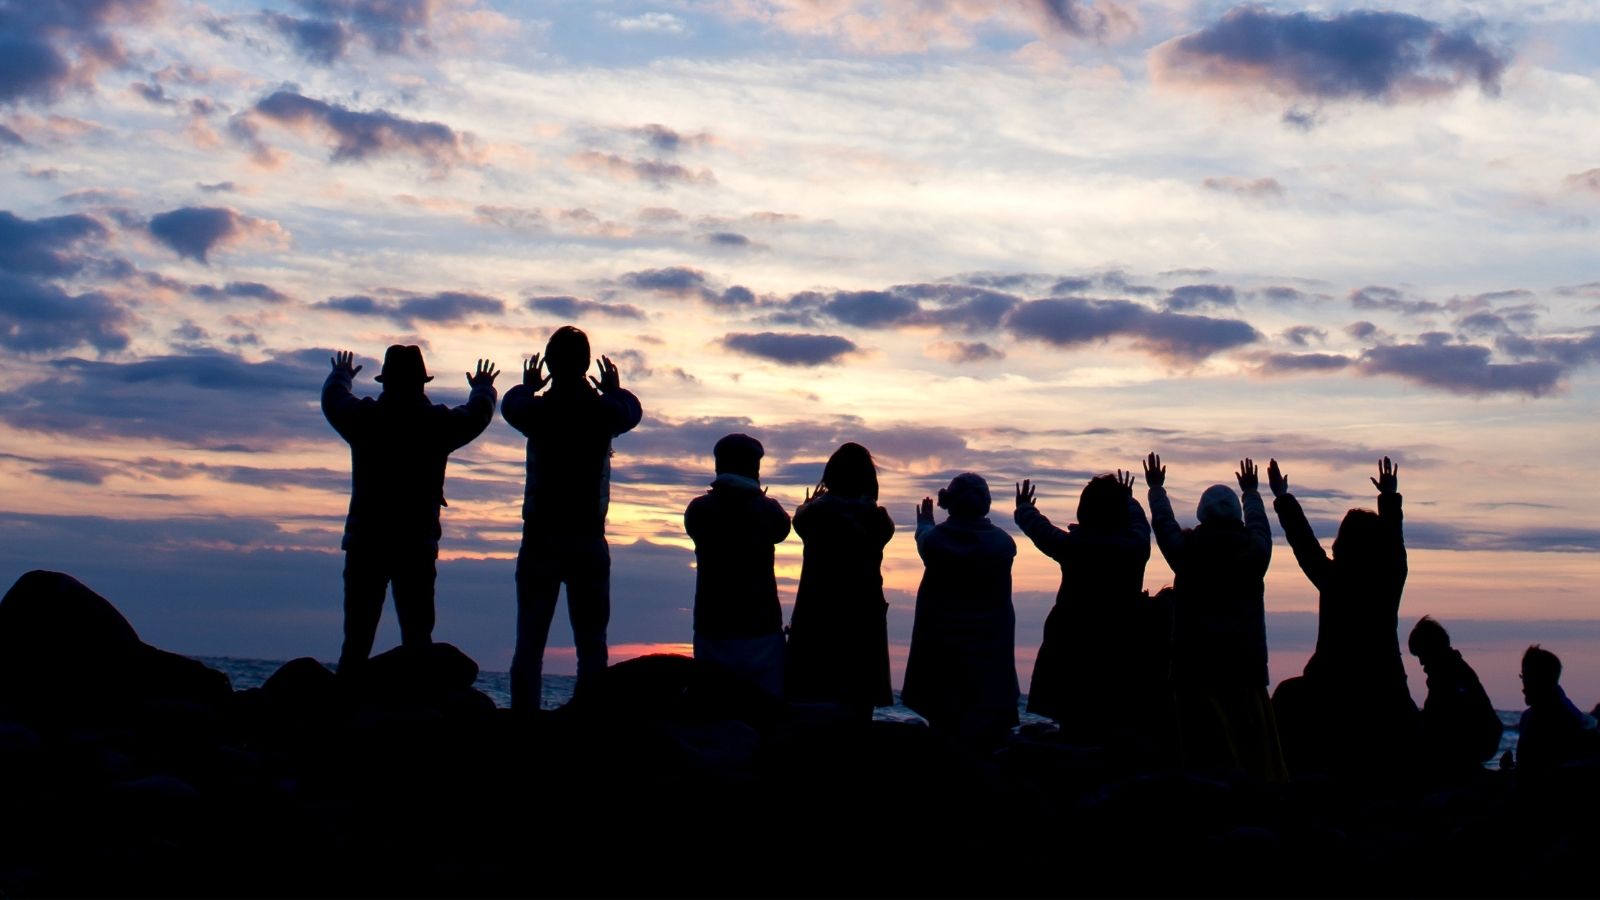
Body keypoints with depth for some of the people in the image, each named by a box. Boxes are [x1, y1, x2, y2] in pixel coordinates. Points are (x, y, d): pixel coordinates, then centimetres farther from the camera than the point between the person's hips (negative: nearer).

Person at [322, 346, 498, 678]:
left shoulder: (363, 417, 1)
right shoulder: (439, 422, -1)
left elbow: (332, 398, 24)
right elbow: (479, 412, 21)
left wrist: (341, 374, 46)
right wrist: (483, 387, 44)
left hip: (365, 542, 1)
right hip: (418, 547, -1)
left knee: (357, 639, 2)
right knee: (417, 640, 1)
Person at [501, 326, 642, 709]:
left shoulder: (536, 410, -3)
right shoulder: (603, 411, -2)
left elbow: (511, 404, 22)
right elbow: (632, 410, 22)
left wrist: (528, 387, 44)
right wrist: (614, 389, 44)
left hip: (540, 539, 0)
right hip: (589, 541, 0)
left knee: (529, 643, 2)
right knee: (592, 645, 3)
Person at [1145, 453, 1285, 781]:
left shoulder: (1187, 549, 1)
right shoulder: (1254, 549, 5)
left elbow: (1163, 522, 20)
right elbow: (1258, 522, 27)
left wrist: (1156, 487, 39)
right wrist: (1251, 491, 47)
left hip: (1195, 665, -1)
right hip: (1246, 664, 1)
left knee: (1202, 753, -3)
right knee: (1255, 753, 3)